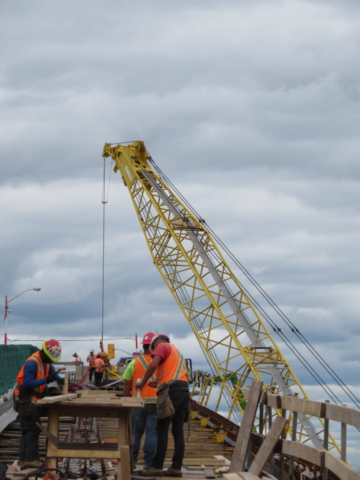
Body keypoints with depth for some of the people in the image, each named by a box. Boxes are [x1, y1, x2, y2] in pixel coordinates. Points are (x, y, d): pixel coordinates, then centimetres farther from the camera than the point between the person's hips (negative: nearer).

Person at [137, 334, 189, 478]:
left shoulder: (162, 346, 5)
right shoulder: (177, 351, 31)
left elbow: (153, 365, -12)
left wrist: (143, 382, -1)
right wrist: (159, 383, 22)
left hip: (172, 390, -8)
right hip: (183, 389, 8)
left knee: (162, 429, -7)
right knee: (178, 431, 5)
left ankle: (157, 467, -8)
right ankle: (176, 468, 3)